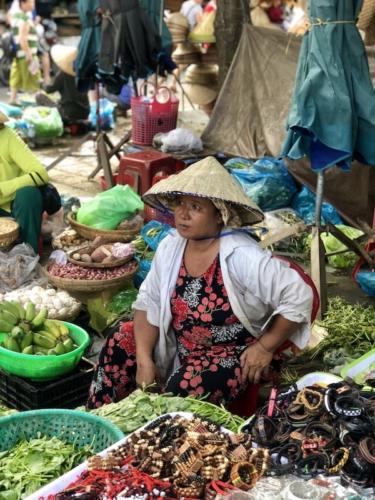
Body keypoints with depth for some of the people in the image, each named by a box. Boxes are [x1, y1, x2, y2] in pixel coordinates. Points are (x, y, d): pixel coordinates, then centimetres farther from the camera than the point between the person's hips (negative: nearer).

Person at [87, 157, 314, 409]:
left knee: (186, 386, -31)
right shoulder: (171, 247, -7)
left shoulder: (242, 256, -26)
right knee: (118, 345, -6)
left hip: (236, 353, -6)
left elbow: (299, 296, -23)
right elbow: (149, 303, 0)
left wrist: (266, 347, -17)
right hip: (180, 345, 6)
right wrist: (144, 359, -11)